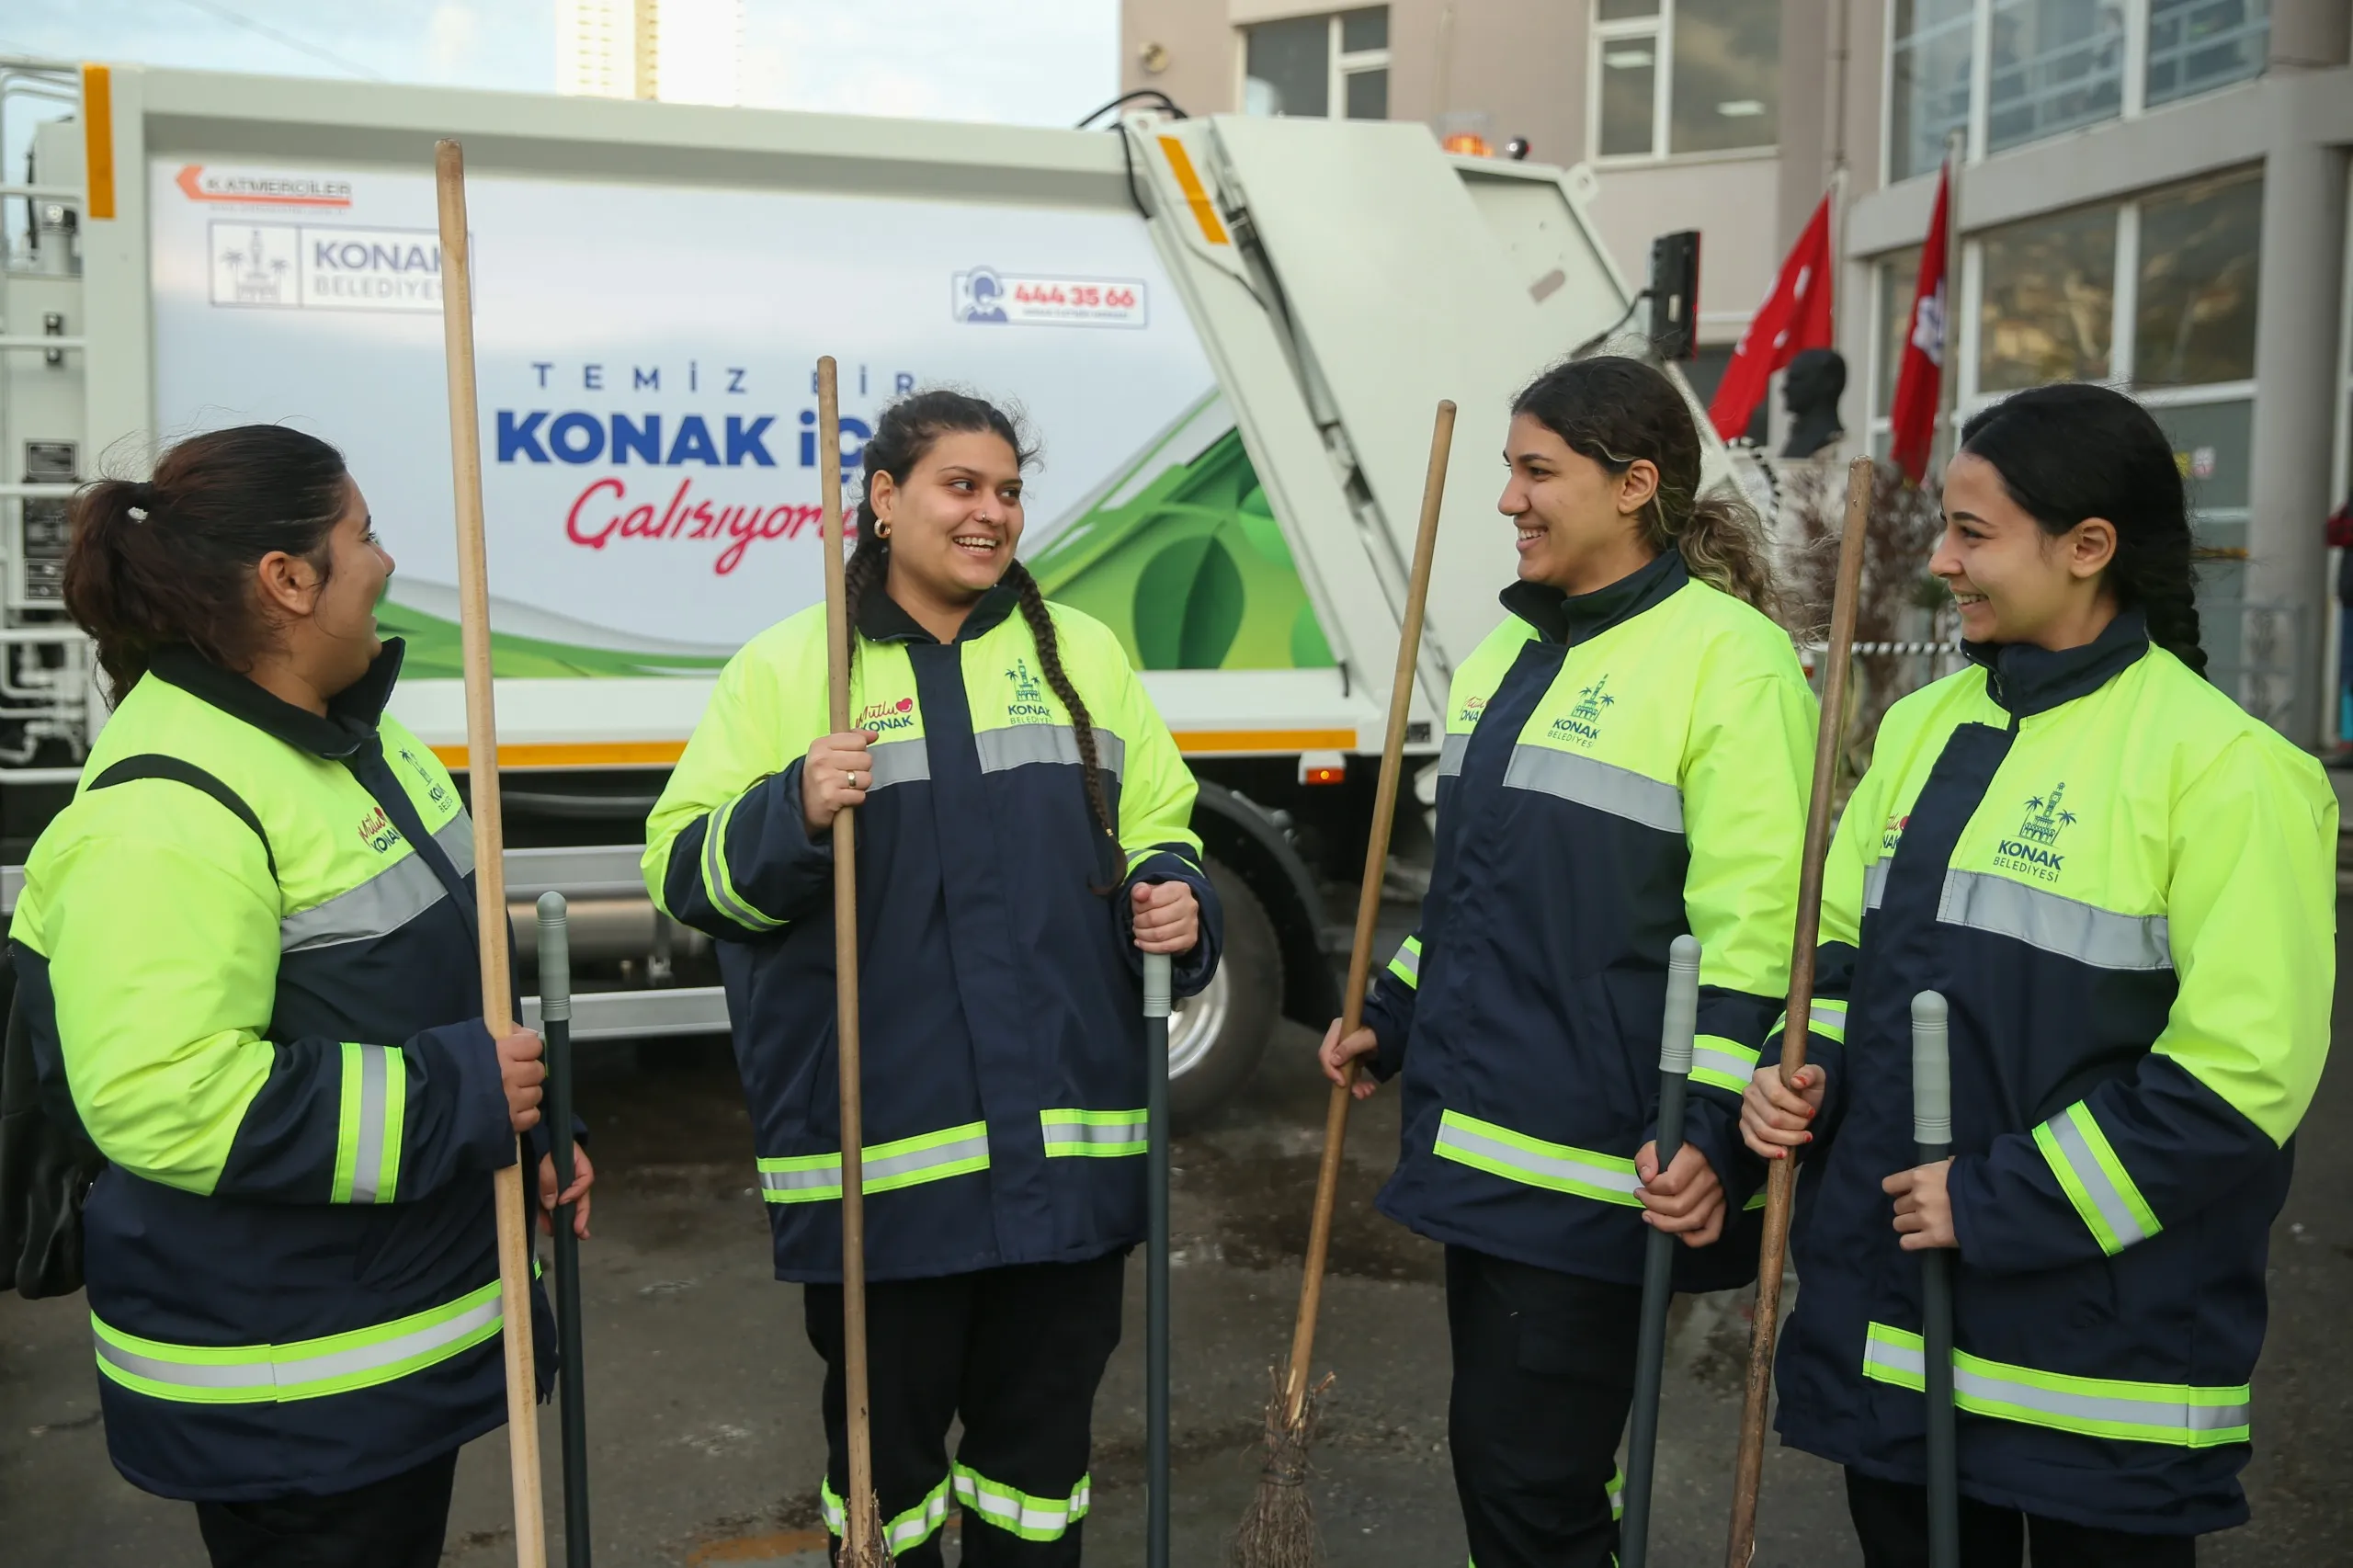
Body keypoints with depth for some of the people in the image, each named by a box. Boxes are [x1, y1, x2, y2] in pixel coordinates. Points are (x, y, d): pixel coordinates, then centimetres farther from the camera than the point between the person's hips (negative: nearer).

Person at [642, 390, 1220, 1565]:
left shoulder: (1082, 652, 10)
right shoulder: (784, 667, 1)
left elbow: (1156, 831, 15)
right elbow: (683, 874, -3)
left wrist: (1174, 897, -6)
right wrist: (794, 812, -21)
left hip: (1068, 1150, 3)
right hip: (877, 1170, -2)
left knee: (1042, 1443, 17)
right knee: (885, 1448, 14)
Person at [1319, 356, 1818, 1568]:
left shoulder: (1728, 657, -13)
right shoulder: (1509, 650, 13)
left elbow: (1752, 930, -18)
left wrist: (1707, 1127, -23)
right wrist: (1393, 1019, 20)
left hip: (1593, 1166, -8)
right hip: (1478, 1138, 8)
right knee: (1493, 1459, 18)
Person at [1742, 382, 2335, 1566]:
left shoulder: (2223, 764, -14)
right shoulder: (1923, 726, 7)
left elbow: (2238, 1073, -17)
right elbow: (1842, 940, 16)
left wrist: (2000, 1202, -18)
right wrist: (1806, 1077, -2)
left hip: (2093, 1334, -6)